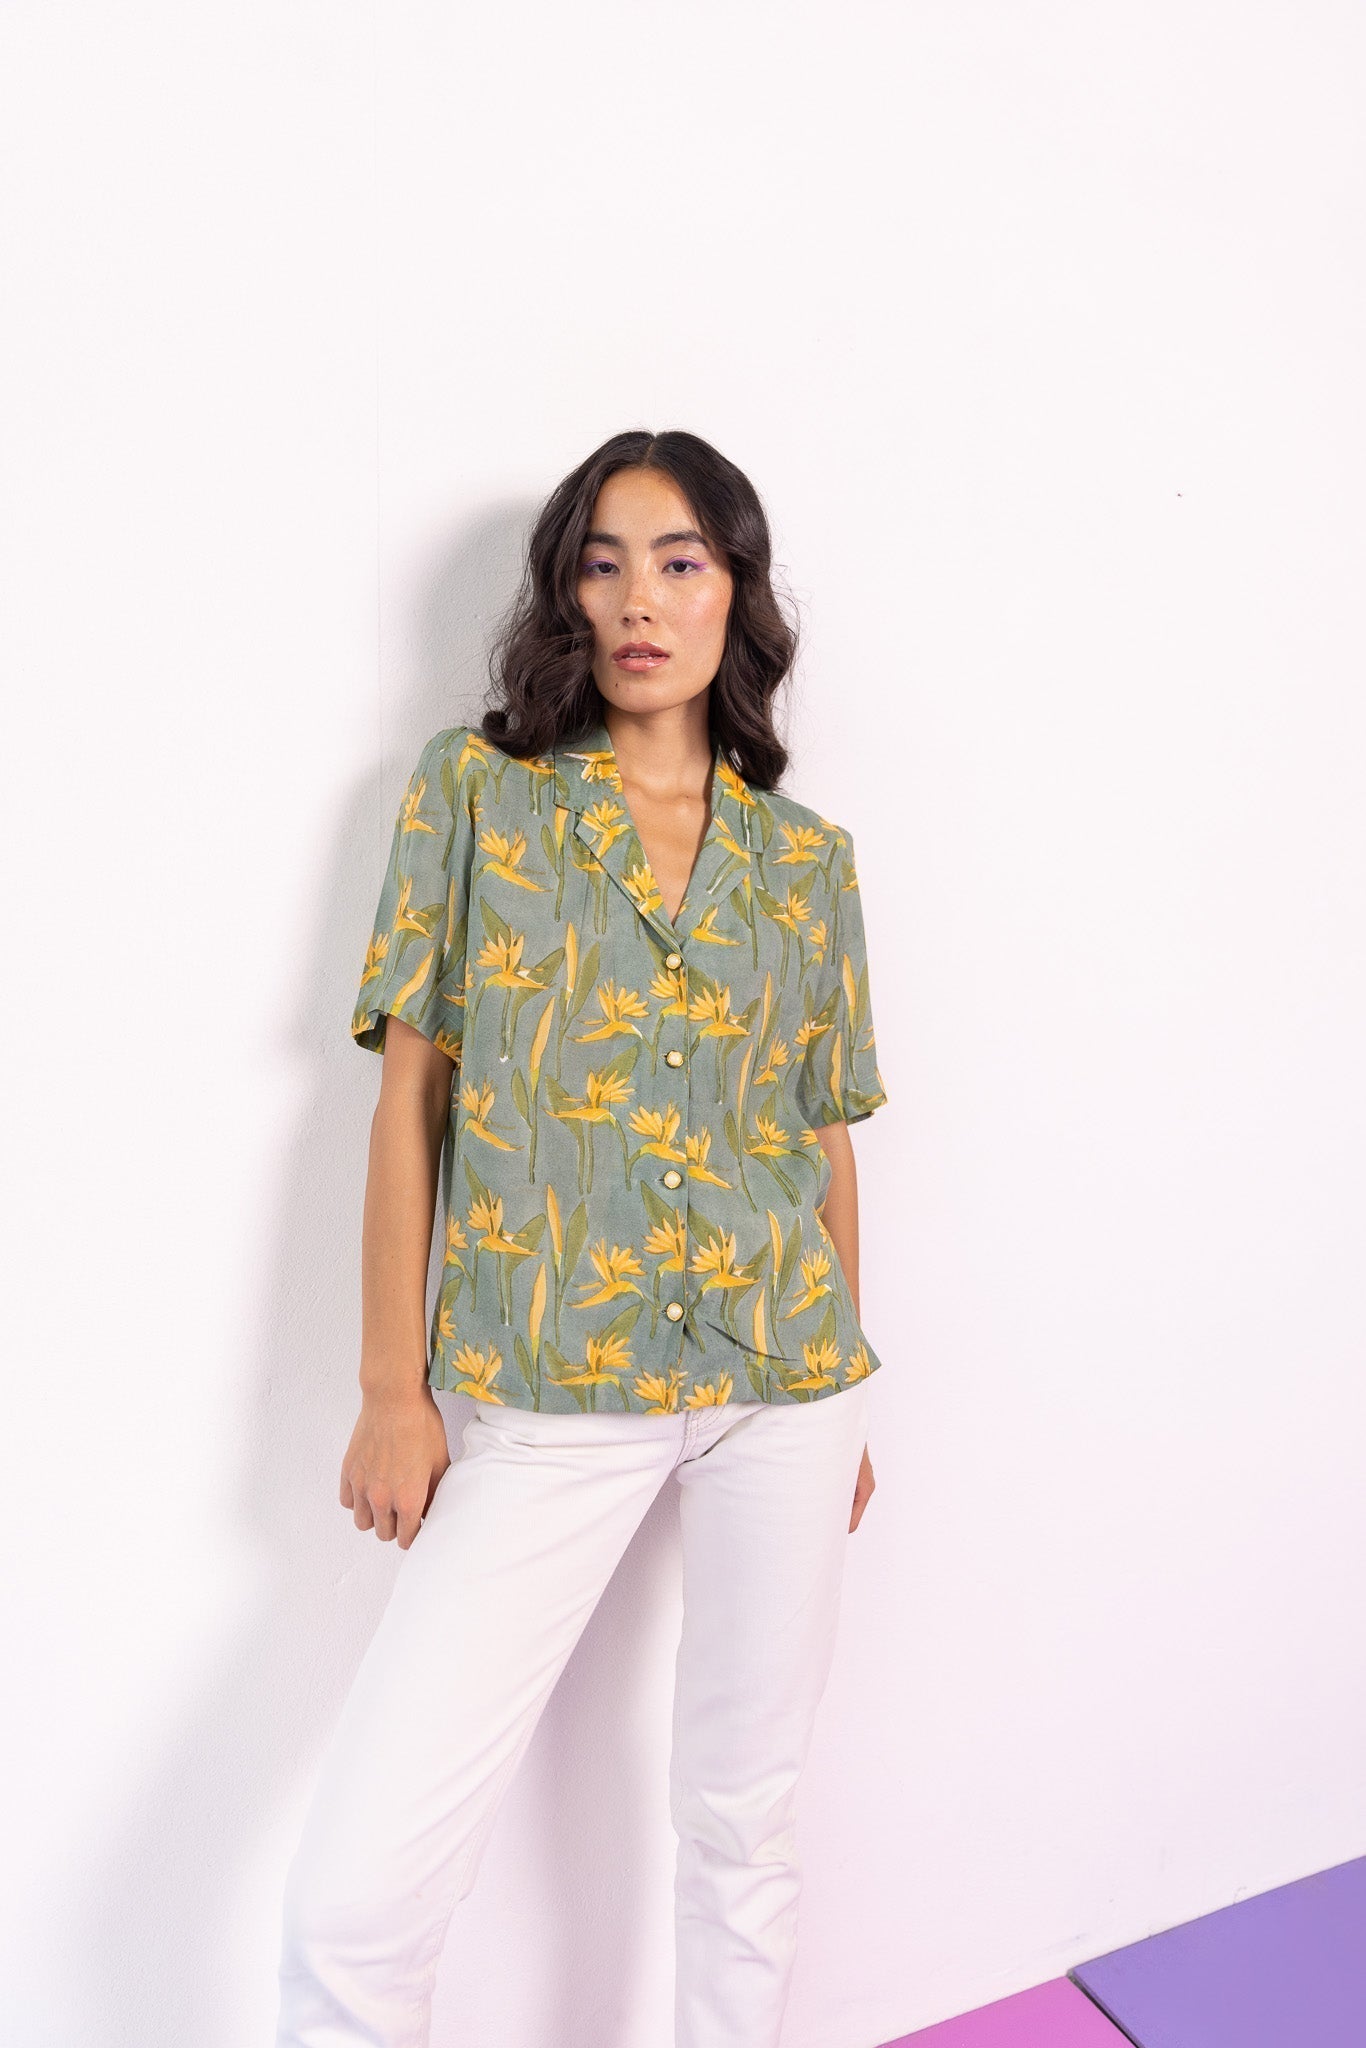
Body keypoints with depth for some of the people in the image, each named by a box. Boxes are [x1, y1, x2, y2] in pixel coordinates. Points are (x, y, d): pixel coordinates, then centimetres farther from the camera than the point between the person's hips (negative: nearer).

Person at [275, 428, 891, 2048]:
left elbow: (827, 1136, 11)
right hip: (544, 1399, -2)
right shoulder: (474, 790, 2)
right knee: (351, 1898, -8)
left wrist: (849, 1399, 14)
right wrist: (391, 1390, -4)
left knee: (744, 1810, 14)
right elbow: (411, 1095, 0)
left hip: (782, 1380, 2)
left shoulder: (808, 858, 8)